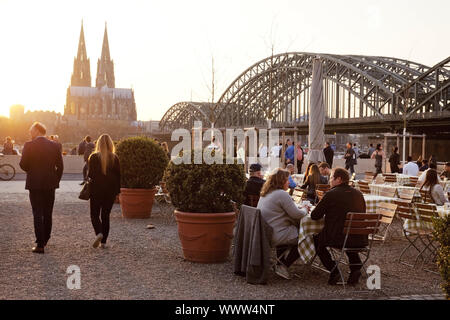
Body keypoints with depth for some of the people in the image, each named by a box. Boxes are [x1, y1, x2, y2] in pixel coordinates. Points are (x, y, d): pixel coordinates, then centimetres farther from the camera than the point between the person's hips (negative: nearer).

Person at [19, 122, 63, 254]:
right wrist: (56, 180, 11)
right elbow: (60, 166, 3)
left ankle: (40, 245, -3)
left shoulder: (29, 145, -9)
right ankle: (45, 239, 26)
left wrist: (30, 171, 11)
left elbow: (23, 164, -9)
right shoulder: (54, 146, 2)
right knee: (48, 214, 15)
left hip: (35, 184, -4)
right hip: (50, 185, 4)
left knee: (38, 215, 0)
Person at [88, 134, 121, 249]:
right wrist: (117, 190, 9)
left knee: (95, 214, 8)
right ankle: (103, 241, 10)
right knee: (105, 215, 11)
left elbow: (90, 174, -7)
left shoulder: (94, 157, -8)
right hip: (110, 190, 2)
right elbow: (118, 175, 1)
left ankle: (99, 233, -18)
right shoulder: (114, 158, -2)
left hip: (96, 190, -2)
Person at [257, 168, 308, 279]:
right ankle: (283, 266, 7)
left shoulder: (265, 194, 13)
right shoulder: (282, 194, -17)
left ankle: (281, 262, 22)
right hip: (277, 236, -9)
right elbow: (296, 214, -14)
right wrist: (305, 210, 7)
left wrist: (301, 209, 18)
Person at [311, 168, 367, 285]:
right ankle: (356, 268, 21)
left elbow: (315, 216, -4)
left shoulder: (331, 194, -8)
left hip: (338, 238, -5)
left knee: (317, 239, 22)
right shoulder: (358, 193, 8)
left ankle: (333, 270, 9)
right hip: (361, 241, 6)